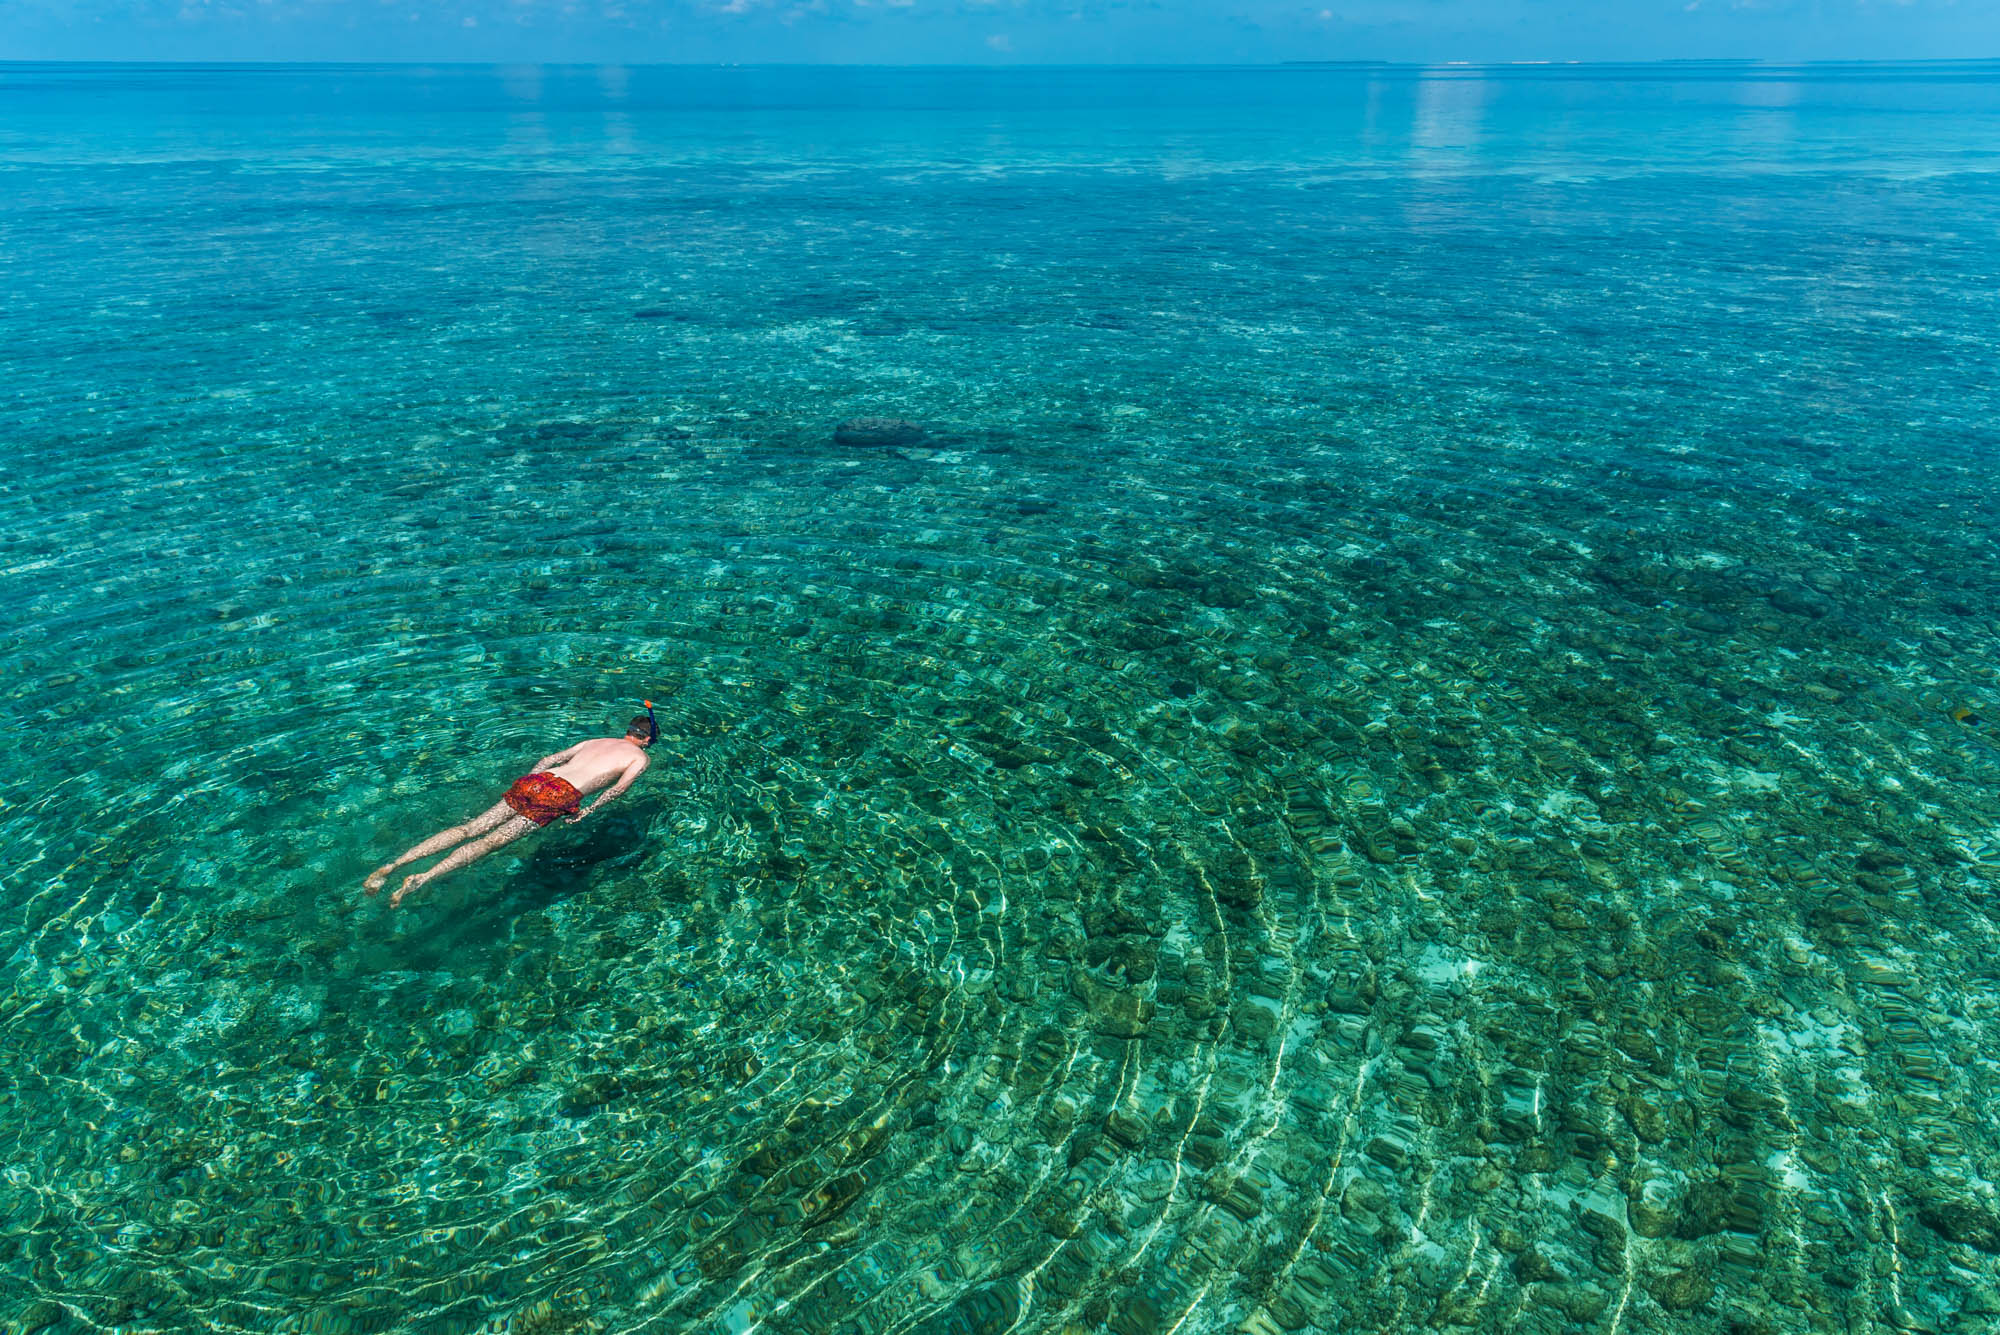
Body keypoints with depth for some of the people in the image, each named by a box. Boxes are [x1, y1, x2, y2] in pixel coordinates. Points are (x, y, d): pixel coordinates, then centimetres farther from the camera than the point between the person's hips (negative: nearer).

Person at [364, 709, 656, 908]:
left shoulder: (594, 741, 32)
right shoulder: (640, 758, 14)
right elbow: (621, 786, -5)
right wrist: (589, 811, -3)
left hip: (534, 780, 6)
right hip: (560, 795, -6)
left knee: (471, 829, -1)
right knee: (494, 840, -15)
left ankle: (391, 865, -10)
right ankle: (424, 878, -30)